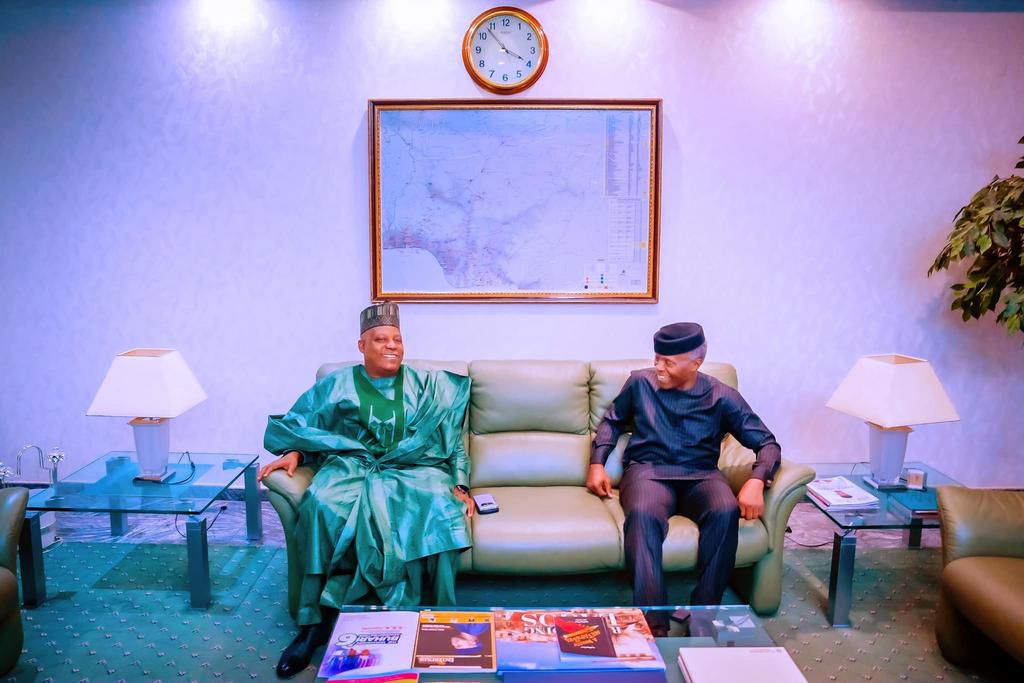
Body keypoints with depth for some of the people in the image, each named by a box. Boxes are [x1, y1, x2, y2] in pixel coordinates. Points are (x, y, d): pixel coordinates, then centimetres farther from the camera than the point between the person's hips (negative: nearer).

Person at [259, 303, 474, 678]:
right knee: (321, 503, -33)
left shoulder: (428, 385, 17)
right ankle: (315, 621, -25)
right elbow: (297, 426, 13)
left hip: (414, 469, 0)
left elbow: (452, 441, 12)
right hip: (353, 467, 0)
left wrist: (460, 486, -2)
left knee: (437, 509, -34)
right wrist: (294, 453, -9)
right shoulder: (338, 384, 16)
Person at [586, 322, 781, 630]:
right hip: (648, 470, 0)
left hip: (700, 475, 1)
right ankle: (653, 623, -34)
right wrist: (597, 463, 6)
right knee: (643, 515, -37)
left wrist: (756, 480, -21)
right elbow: (612, 420, 21)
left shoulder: (722, 397, 2)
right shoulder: (640, 382, 6)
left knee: (725, 512, -35)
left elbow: (767, 443, 0)